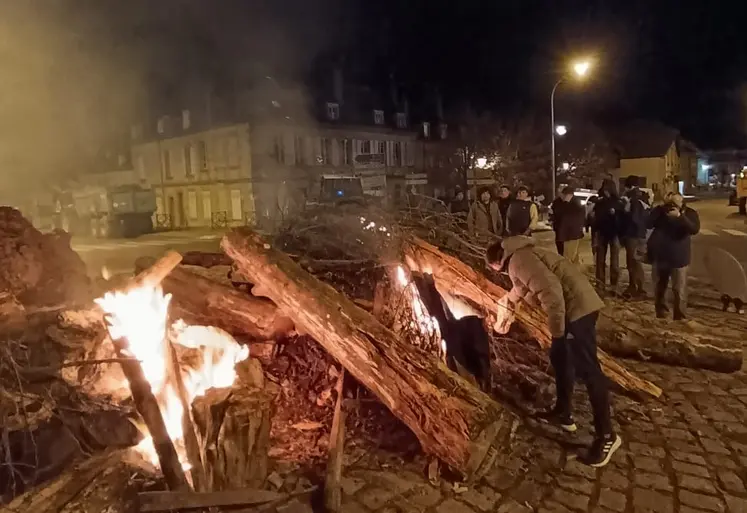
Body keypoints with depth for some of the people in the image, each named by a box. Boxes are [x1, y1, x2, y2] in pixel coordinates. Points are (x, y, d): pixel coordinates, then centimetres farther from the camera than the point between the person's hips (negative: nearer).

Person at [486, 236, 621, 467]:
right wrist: (509, 300, 63)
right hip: (572, 307, 11)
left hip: (577, 307, -11)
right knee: (560, 358, 21)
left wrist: (557, 330, -17)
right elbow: (522, 286, 45)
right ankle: (563, 413, 33)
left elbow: (550, 290, -25)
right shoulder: (521, 257, 21)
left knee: (586, 370, -6)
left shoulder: (519, 260, -12)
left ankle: (606, 435, 3)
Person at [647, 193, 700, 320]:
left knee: (679, 291, -7)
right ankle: (660, 314, 30)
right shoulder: (661, 210, 3)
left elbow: (695, 229, -21)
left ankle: (680, 318, 1)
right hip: (659, 256, 3)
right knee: (658, 289, 15)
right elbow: (649, 223, -9)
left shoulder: (689, 213, -4)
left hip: (678, 258, -3)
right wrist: (660, 209, -18)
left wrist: (680, 216, -31)